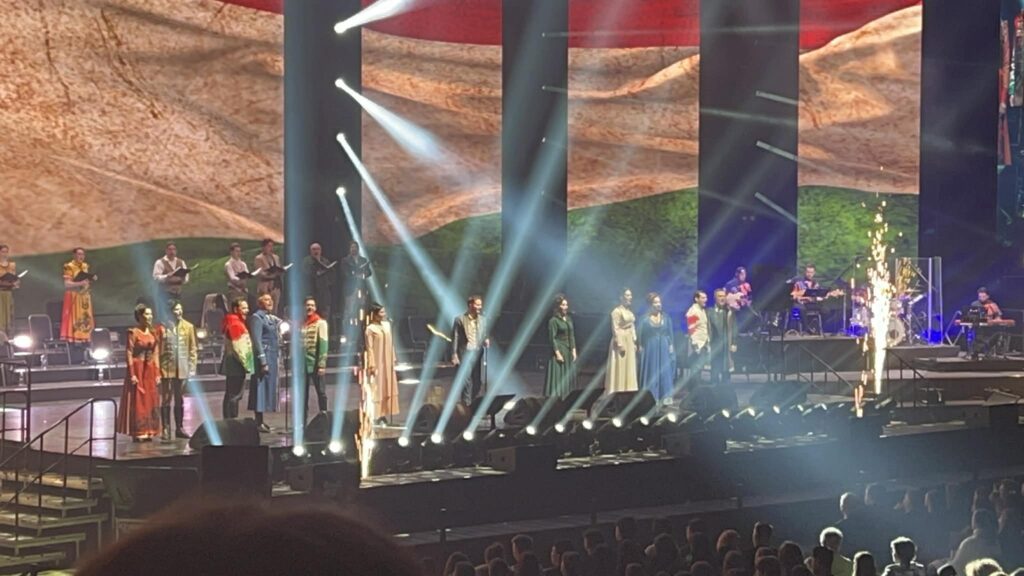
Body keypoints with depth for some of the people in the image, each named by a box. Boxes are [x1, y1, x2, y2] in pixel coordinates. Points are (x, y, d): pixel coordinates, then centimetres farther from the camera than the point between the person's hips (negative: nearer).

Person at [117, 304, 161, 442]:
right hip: (137, 369, -6)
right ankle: (138, 432, 3)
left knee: (150, 401, 8)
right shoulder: (133, 333, -8)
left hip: (150, 370, 6)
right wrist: (132, 374, -16)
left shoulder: (153, 333, 10)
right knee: (137, 401, -1)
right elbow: (128, 355, -11)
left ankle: (148, 431, 15)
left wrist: (157, 373, 7)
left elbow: (156, 355, 11)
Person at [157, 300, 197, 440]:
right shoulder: (162, 328, -4)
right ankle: (165, 429, 4)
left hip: (182, 369, 3)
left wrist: (192, 367, 1)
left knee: (180, 400, 10)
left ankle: (179, 428, 17)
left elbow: (193, 348, 7)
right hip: (166, 368, -3)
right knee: (166, 400, 0)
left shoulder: (188, 327, 6)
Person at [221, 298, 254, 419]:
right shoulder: (236, 324, -15)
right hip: (236, 363, -11)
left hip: (231, 364, 11)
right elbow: (238, 347, -20)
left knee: (230, 394, 13)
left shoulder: (234, 322, 17)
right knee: (236, 395, -10)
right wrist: (246, 363, -14)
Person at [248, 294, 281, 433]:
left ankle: (260, 421, 16)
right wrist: (263, 362, -18)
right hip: (263, 356, -8)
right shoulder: (257, 317, -8)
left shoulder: (273, 318, 16)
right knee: (261, 388, -7)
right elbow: (257, 341, -14)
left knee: (268, 388, 10)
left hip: (273, 357, 9)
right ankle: (259, 423, -5)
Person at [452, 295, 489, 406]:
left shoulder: (483, 319, 10)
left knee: (478, 381, 5)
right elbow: (455, 338, -5)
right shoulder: (460, 319, -4)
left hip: (478, 353, 4)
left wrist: (486, 341, -6)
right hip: (465, 353, -4)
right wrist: (454, 355, -10)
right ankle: (466, 405, 3)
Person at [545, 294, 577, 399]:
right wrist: (557, 353, -17)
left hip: (569, 352, 7)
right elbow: (552, 338, -12)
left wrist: (573, 351, 8)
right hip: (559, 350, -7)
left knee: (569, 377, 7)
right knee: (558, 378, -6)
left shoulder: (569, 319, 12)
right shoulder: (554, 320, -9)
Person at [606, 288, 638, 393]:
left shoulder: (629, 312, 13)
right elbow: (615, 329, -16)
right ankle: (618, 393, -3)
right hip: (621, 341, -8)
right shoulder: (617, 311, -12)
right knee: (620, 369, -6)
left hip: (630, 342, 8)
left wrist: (634, 342, 12)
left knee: (629, 369, 9)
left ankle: (627, 393, 13)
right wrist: (619, 344, -20)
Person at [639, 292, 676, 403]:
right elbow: (640, 335, -2)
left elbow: (671, 334, 9)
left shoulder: (666, 318, 7)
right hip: (650, 349, -2)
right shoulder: (645, 319, -1)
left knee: (665, 372, 0)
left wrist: (671, 346, 2)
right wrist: (641, 347, -9)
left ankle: (666, 397, 1)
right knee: (651, 372, 0)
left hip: (664, 349, 2)